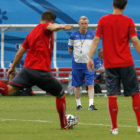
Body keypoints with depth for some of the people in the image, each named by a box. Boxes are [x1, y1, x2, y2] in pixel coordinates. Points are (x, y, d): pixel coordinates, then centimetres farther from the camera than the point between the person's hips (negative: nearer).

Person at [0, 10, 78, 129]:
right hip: (43, 72, -5)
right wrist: (62, 26, -42)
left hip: (27, 69, 5)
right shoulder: (45, 26, 1)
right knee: (61, 94, 15)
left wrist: (13, 67, 36)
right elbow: (52, 27, -25)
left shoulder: (31, 33, 19)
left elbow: (20, 52, 25)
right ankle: (64, 124, 24)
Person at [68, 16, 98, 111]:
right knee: (76, 85, 5)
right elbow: (70, 49, 11)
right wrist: (77, 56, 12)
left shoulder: (92, 36, 3)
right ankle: (78, 104, 17)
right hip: (76, 64, 0)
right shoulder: (73, 35, 0)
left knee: (90, 84, -10)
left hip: (88, 64, 0)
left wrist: (88, 56, 8)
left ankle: (91, 104, -14)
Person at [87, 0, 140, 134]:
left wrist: (90, 58, 0)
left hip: (110, 64, 1)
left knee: (112, 95, 1)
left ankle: (114, 128, -1)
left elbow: (96, 40, -2)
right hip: (126, 63, -1)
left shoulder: (103, 20, 2)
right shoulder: (128, 21, -2)